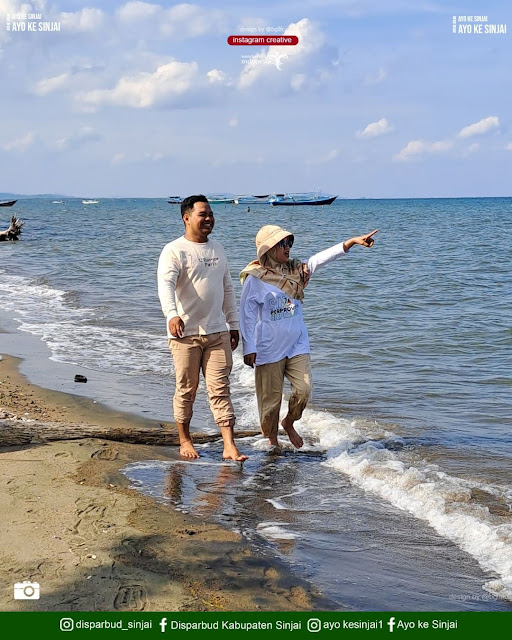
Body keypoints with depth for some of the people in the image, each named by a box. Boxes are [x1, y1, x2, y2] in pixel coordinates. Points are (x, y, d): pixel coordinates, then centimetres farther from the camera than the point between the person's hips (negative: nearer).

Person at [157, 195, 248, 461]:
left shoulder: (217, 249, 14)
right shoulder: (174, 251, -7)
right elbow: (165, 284, -23)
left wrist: (233, 324, 19)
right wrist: (172, 314, -40)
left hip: (217, 332, 5)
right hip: (185, 333, -5)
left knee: (220, 389, 0)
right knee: (186, 390, 5)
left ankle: (229, 447, -3)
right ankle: (185, 440, 22)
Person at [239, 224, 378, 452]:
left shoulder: (296, 271, 5)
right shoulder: (254, 278, -9)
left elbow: (321, 258, -6)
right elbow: (247, 315, -8)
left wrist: (352, 241, -17)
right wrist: (249, 348, -12)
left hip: (297, 344, 5)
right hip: (269, 348, -4)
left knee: (303, 389, -4)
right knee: (271, 397, 3)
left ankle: (289, 423, 24)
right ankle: (271, 437, 24)